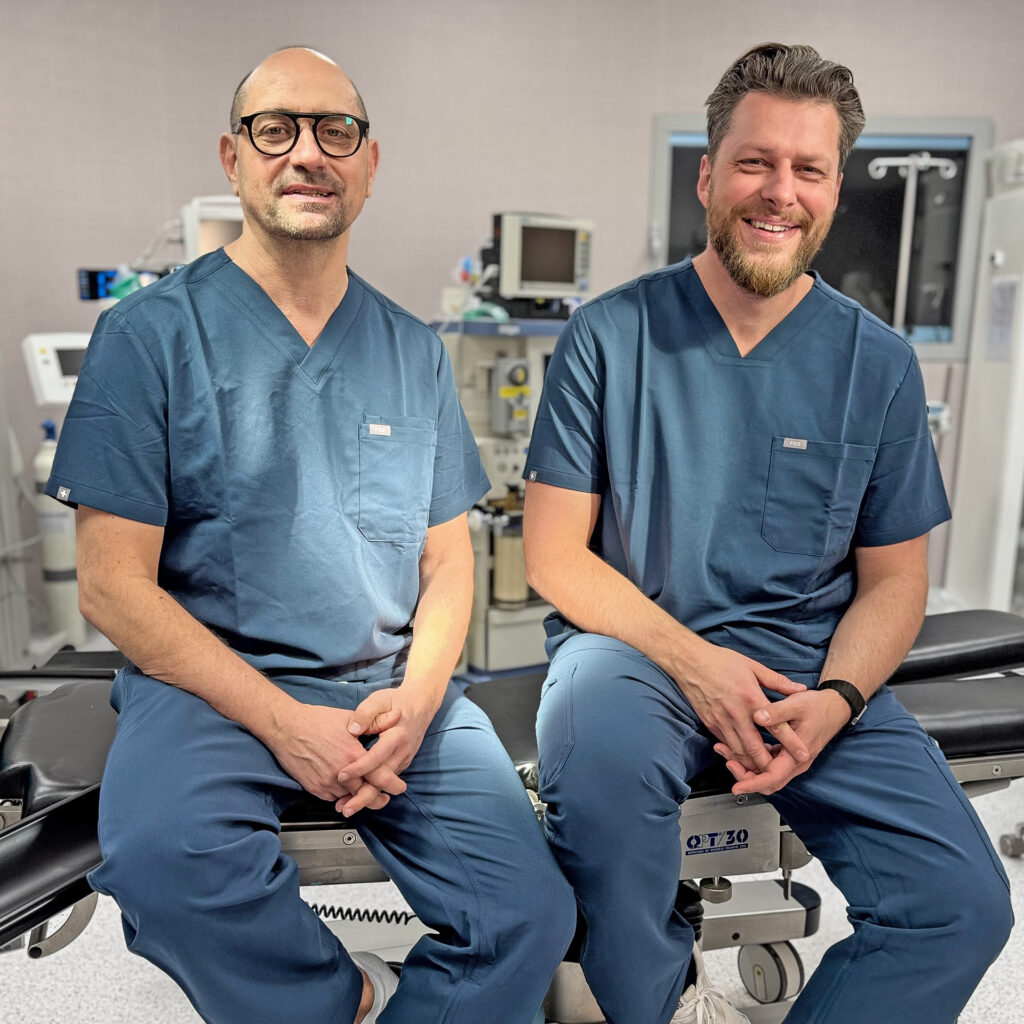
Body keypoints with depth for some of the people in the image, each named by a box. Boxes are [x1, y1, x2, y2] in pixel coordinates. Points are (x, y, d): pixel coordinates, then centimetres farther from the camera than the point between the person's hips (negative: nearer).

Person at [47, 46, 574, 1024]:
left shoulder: (412, 350, 10)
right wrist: (284, 722, -16)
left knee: (533, 914, -15)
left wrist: (416, 697, -8)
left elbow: (448, 561, 11)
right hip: (207, 680, -2)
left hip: (392, 686, 3)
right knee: (162, 859, -32)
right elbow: (115, 587, -6)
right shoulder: (150, 334, -1)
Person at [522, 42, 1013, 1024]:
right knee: (597, 750, -34)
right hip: (634, 640, -2)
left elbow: (893, 581, 8)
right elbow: (555, 553, -3)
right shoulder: (610, 336, -2)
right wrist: (692, 662, -15)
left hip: (810, 664, 3)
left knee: (961, 903, -16)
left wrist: (834, 701, -12)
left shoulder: (877, 364, 4)